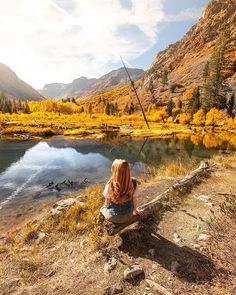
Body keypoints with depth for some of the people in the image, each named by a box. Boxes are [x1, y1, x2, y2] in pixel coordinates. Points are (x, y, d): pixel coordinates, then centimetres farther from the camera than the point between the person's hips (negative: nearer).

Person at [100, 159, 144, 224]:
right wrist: (136, 209, 11)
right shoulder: (133, 182, -25)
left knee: (103, 208, 31)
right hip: (128, 216, 3)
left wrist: (105, 206, 9)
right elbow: (135, 198, -9)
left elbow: (107, 203, -15)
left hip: (113, 217, -2)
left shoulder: (110, 185, -31)